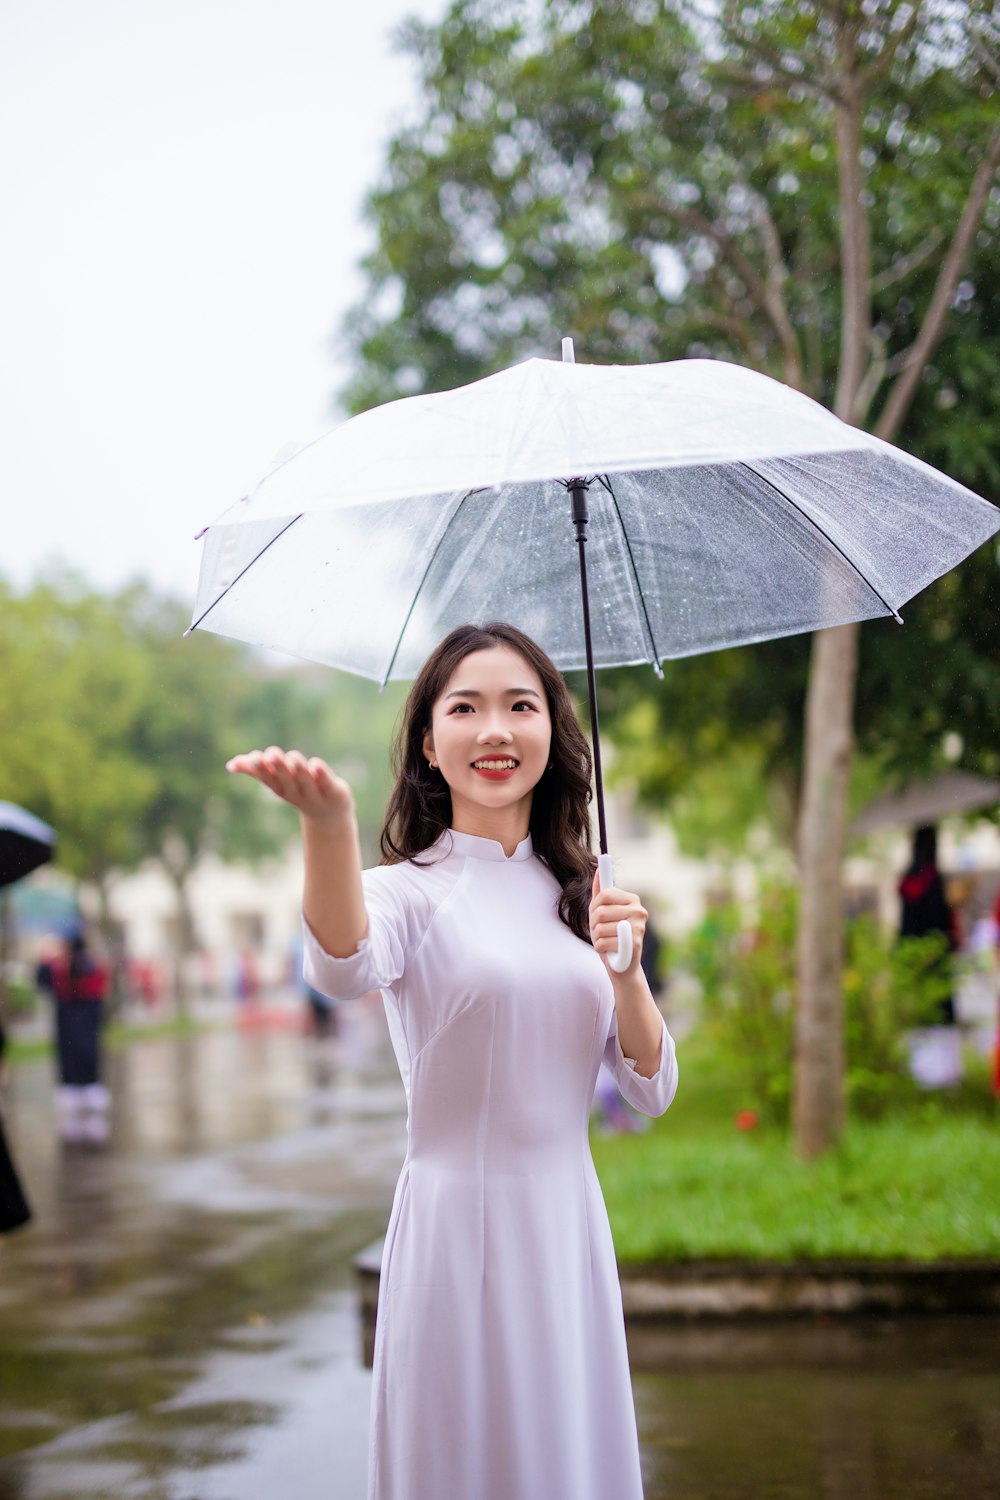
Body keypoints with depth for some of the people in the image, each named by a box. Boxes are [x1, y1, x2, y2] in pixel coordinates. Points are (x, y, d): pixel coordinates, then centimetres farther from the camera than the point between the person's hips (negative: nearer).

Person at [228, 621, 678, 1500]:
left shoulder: (578, 894, 9)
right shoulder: (411, 890, -8)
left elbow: (653, 1091, 7)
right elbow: (345, 966, -34)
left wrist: (624, 971, -11)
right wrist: (329, 824, -52)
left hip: (572, 1224, 5)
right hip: (457, 1221, -5)